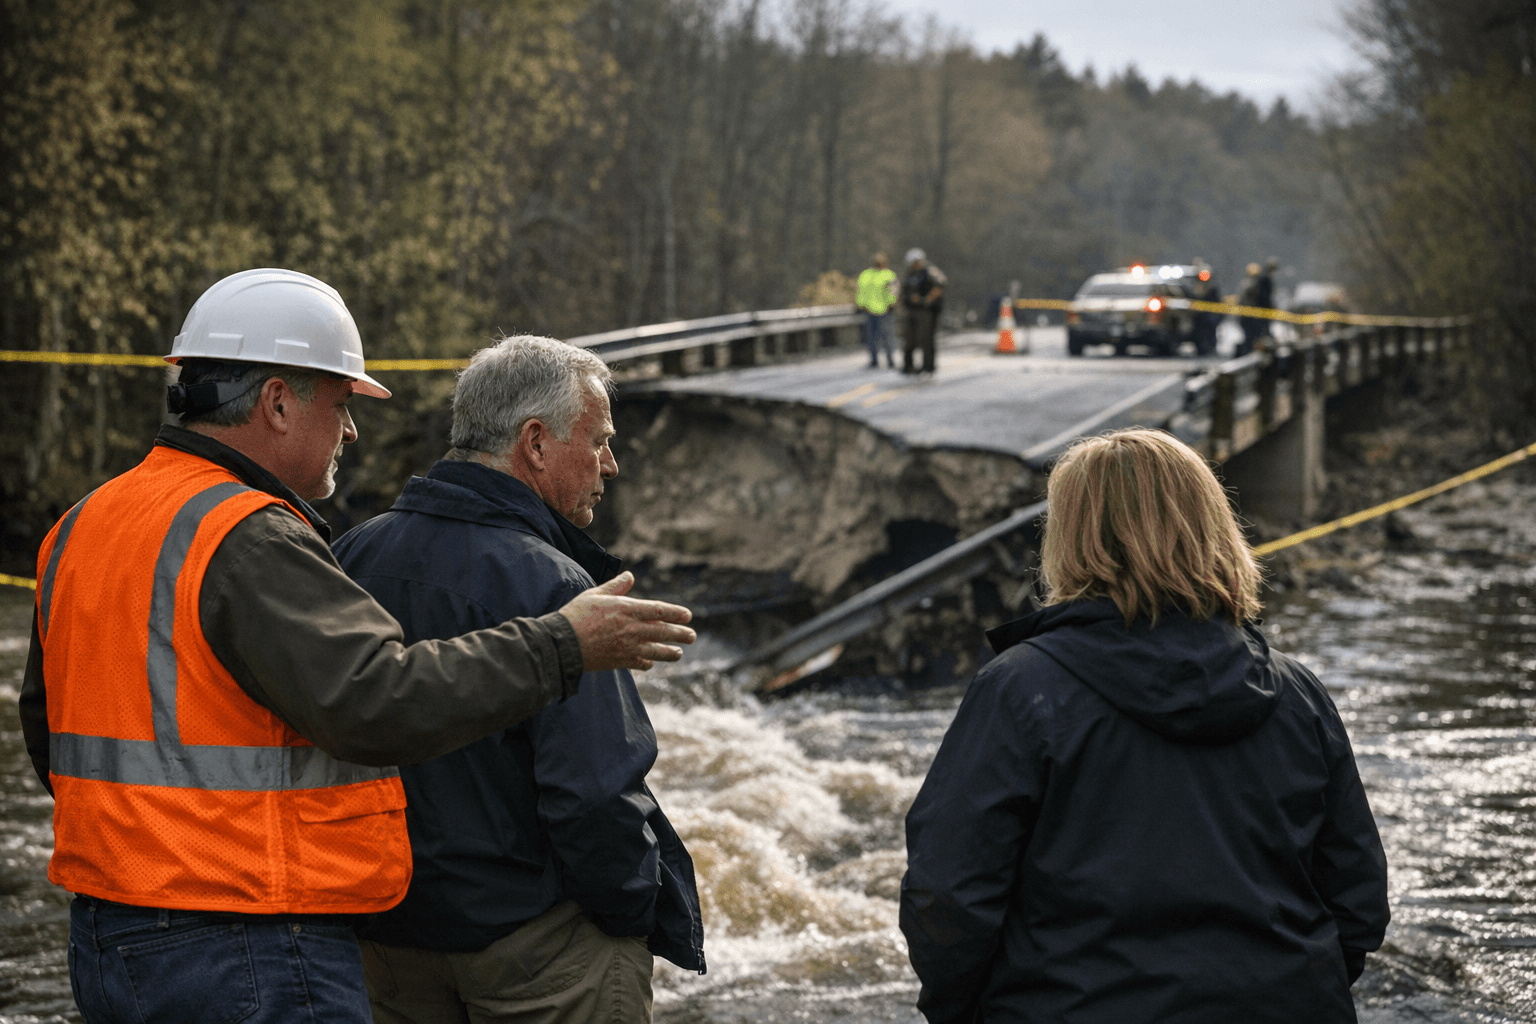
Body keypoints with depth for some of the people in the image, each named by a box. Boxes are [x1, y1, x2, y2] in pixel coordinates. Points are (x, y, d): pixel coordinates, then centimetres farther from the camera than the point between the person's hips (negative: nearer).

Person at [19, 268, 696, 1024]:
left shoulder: (86, 524, 12)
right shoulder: (247, 543, -18)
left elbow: (47, 716, 22)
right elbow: (376, 702, -27)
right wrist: (561, 648, -19)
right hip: (252, 962, -10)